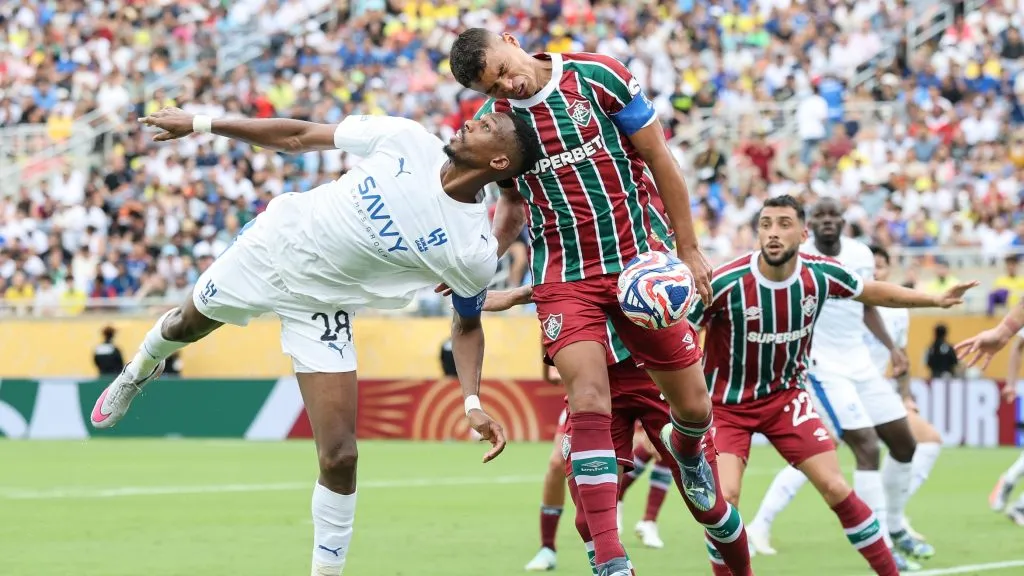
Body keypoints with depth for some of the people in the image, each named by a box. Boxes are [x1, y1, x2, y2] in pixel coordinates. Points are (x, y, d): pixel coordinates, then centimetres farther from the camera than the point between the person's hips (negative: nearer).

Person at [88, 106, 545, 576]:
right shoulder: (406, 140, -18)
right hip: (275, 242, 3)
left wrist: (473, 403, -18)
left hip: (320, 307, -2)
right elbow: (300, 137, -7)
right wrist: (200, 124, -5)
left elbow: (468, 324, -3)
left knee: (339, 457, -13)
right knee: (185, 325, 28)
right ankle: (141, 370, 65)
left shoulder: (475, 251, -21)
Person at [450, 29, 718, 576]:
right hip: (565, 278, 1)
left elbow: (660, 160, -3)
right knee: (589, 404, -17)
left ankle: (688, 454, 45)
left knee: (693, 406, 5)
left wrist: (688, 249, -2)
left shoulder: (599, 77, -10)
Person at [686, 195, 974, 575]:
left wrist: (936, 300, 8)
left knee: (836, 489, -4)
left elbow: (874, 292, 9)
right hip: (726, 404, -3)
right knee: (723, 498, -20)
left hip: (786, 396, 3)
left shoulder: (821, 275, -12)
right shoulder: (726, 284, -25)